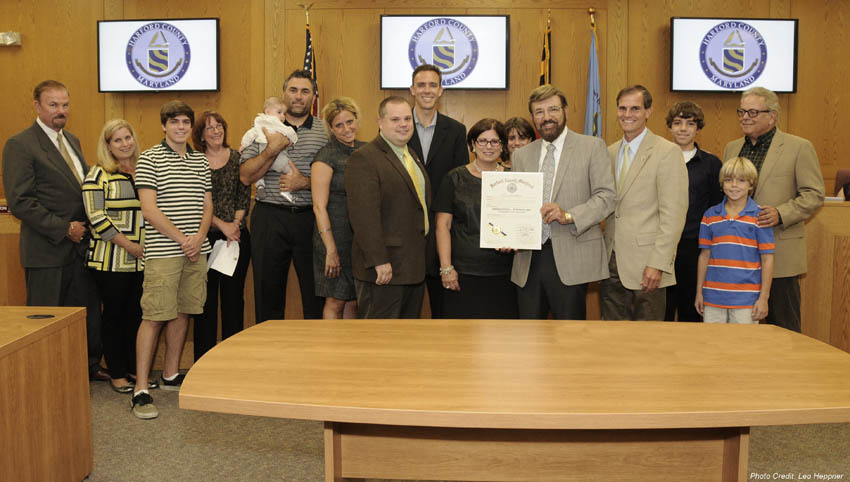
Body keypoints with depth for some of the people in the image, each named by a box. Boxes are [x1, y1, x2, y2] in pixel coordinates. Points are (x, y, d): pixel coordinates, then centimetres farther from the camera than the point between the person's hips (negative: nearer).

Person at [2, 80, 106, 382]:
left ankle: (89, 366, 29)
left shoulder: (72, 141, 14)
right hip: (47, 250, -7)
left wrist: (86, 226, 5)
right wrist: (64, 229, -16)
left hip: (81, 245, 7)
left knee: (88, 312, 14)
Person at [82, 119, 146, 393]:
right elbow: (97, 217, -12)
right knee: (114, 314, 4)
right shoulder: (98, 175, -4)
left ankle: (136, 369, 22)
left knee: (137, 314, 10)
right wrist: (129, 246, -15)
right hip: (112, 260, -4)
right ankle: (116, 374, 15)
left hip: (142, 260, 5)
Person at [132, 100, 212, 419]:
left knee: (183, 312, 12)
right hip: (163, 251, -5)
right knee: (154, 317, -7)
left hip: (196, 251, 6)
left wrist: (199, 237, -4)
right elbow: (149, 209, -10)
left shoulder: (201, 160, 14)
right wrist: (182, 238, -14)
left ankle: (171, 375, 26)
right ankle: (141, 390, -2)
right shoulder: (149, 159, -3)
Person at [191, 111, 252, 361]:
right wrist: (221, 225, -11)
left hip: (237, 236, 2)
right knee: (206, 297, 3)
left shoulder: (237, 158, 7)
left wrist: (235, 225, -7)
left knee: (234, 296, 6)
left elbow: (245, 196, 4)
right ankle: (204, 357, 12)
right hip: (205, 237, -1)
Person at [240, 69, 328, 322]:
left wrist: (305, 183, -12)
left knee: (317, 293, 3)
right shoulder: (264, 129, 10)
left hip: (311, 218, -1)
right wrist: (272, 149, -11)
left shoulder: (327, 131, 7)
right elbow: (246, 176, 1)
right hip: (269, 218, 1)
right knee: (268, 292, 7)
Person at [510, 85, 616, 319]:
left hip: (571, 258, -3)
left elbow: (607, 196, -4)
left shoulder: (591, 147, 3)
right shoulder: (521, 155, 15)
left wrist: (569, 216, -18)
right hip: (529, 259, 4)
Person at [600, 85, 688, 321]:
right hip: (611, 262, 6)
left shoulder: (667, 152, -7)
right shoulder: (610, 152, 14)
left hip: (646, 265, -6)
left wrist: (657, 264, -17)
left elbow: (673, 214, -12)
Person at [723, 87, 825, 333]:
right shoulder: (732, 148, 13)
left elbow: (814, 194, -5)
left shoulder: (799, 148, -3)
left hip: (779, 254, -5)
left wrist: (781, 214, -19)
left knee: (783, 329, 3)